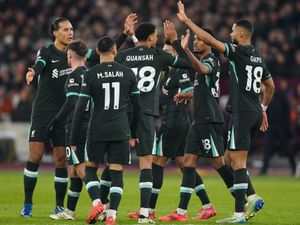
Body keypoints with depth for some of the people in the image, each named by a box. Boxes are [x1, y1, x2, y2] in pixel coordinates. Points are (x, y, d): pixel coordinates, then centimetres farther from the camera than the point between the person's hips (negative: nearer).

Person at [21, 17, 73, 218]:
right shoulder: (47, 52, -6)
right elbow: (39, 65, -28)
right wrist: (33, 73, -51)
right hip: (43, 112, -3)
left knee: (61, 161, 1)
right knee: (35, 157, -8)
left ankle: (60, 206, 10)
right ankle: (28, 204, 0)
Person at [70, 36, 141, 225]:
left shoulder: (91, 75, -4)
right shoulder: (128, 73, 3)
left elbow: (80, 108, -5)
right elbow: (137, 106, 9)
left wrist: (74, 139, 0)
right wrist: (134, 133, 20)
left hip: (97, 131, -1)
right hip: (120, 131, 1)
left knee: (90, 168, 15)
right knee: (117, 174, 3)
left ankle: (97, 203, -7)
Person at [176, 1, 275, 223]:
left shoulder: (238, 52, -10)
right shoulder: (258, 57, 15)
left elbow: (209, 40, -17)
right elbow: (271, 86, 24)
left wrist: (186, 20, -11)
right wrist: (263, 109, 32)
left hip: (241, 113, -9)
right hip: (254, 113, 9)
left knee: (238, 161, -8)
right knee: (235, 159, 17)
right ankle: (251, 198, 7)